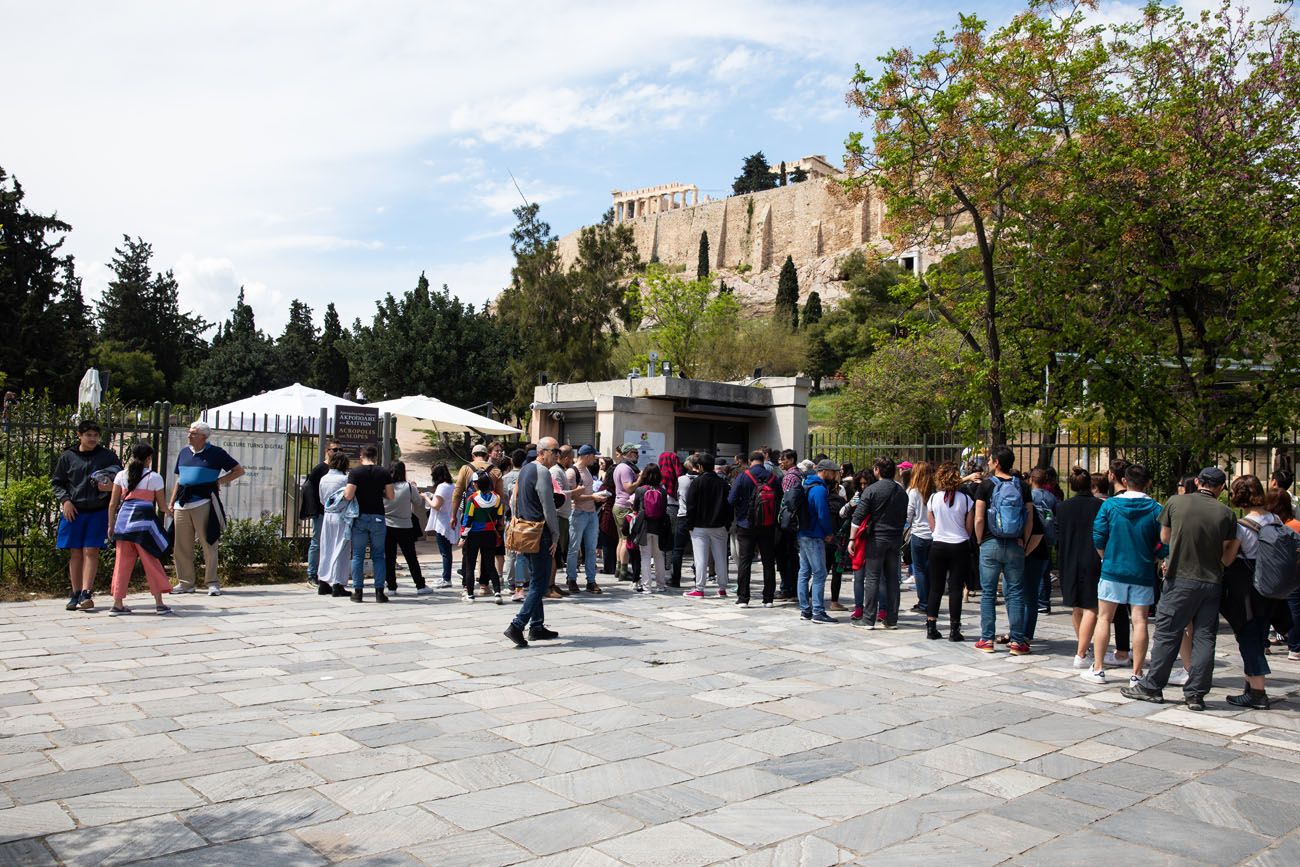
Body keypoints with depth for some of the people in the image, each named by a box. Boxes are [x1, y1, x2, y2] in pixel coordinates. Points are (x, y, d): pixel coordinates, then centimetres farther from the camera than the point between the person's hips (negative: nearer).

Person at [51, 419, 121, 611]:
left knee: (91, 551, -5)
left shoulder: (108, 455, 5)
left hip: (98, 511, -1)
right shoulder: (67, 457, 7)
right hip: (73, 511, 1)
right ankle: (76, 594, 12)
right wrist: (65, 500, -4)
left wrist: (112, 486, -10)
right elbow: (56, 482, 12)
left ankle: (86, 593, -6)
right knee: (75, 553, 5)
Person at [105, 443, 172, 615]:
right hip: (144, 522, -3)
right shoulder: (154, 477, 0)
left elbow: (112, 504, 8)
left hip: (123, 521, 4)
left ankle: (118, 603, 10)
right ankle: (159, 603, 3)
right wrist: (168, 511, 26)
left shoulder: (121, 475, 9)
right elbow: (162, 506, 4)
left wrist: (111, 525, 16)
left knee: (122, 563, 8)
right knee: (152, 563, 2)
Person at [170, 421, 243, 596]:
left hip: (203, 504, -5)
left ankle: (212, 583, 2)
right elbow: (179, 480, 21)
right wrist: (172, 503, 16)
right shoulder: (184, 452, 16)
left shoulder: (215, 453, 0)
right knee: (182, 546, 6)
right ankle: (185, 583, 14)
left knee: (208, 544, -3)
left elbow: (239, 470, 4)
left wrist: (219, 481, -3)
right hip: (182, 505, 5)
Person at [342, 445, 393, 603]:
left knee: (358, 555, 7)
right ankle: (379, 591, 4)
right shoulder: (383, 473, 1)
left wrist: (346, 490, 10)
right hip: (378, 517, 1)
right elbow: (390, 496, 1)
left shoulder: (355, 472, -5)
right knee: (378, 556, 8)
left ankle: (358, 591, 7)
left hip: (360, 517, -1)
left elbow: (348, 496, -12)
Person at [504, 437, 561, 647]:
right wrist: (555, 536, -8)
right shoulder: (542, 472, -14)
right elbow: (549, 508, -15)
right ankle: (517, 626, -13)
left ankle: (537, 627, 20)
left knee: (535, 582, 15)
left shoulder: (525, 469, 15)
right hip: (539, 535, -10)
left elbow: (515, 503, 20)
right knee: (539, 584, -6)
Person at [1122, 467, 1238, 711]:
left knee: (1167, 634, 4)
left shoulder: (1176, 502, -4)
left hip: (1181, 579, -1)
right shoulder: (1226, 513, -1)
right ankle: (1196, 694, 8)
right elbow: (1227, 557, 1)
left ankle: (1151, 687, 10)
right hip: (1212, 582, 2)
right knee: (1204, 637, 6)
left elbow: (1165, 537, 10)